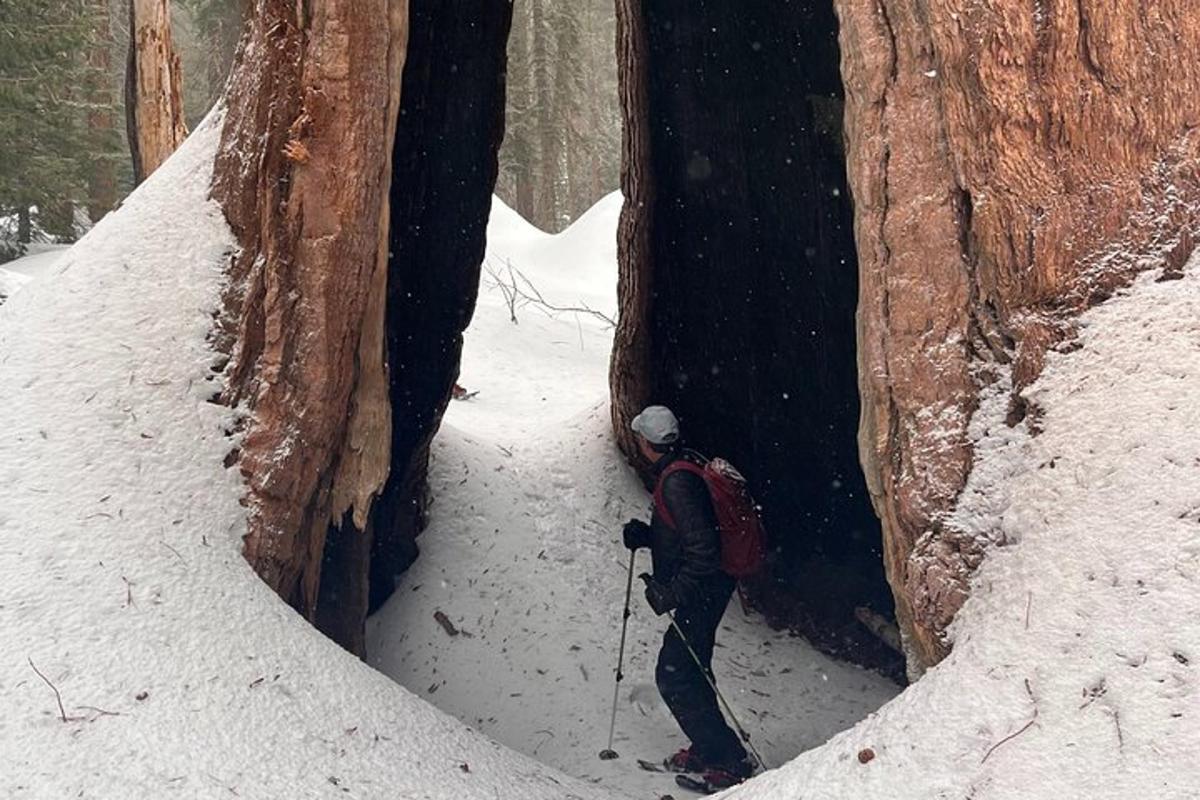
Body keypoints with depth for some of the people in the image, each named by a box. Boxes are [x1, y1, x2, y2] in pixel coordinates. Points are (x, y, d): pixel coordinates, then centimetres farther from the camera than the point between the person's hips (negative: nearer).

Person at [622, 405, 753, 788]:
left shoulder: (677, 482, -23)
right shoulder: (685, 466, 9)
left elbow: (703, 548, -28)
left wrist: (672, 592, -25)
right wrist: (646, 535, 7)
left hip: (700, 593, -10)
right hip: (699, 591, 10)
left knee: (674, 678, -5)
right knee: (688, 673, 19)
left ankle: (729, 762, 2)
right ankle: (707, 751, 32)